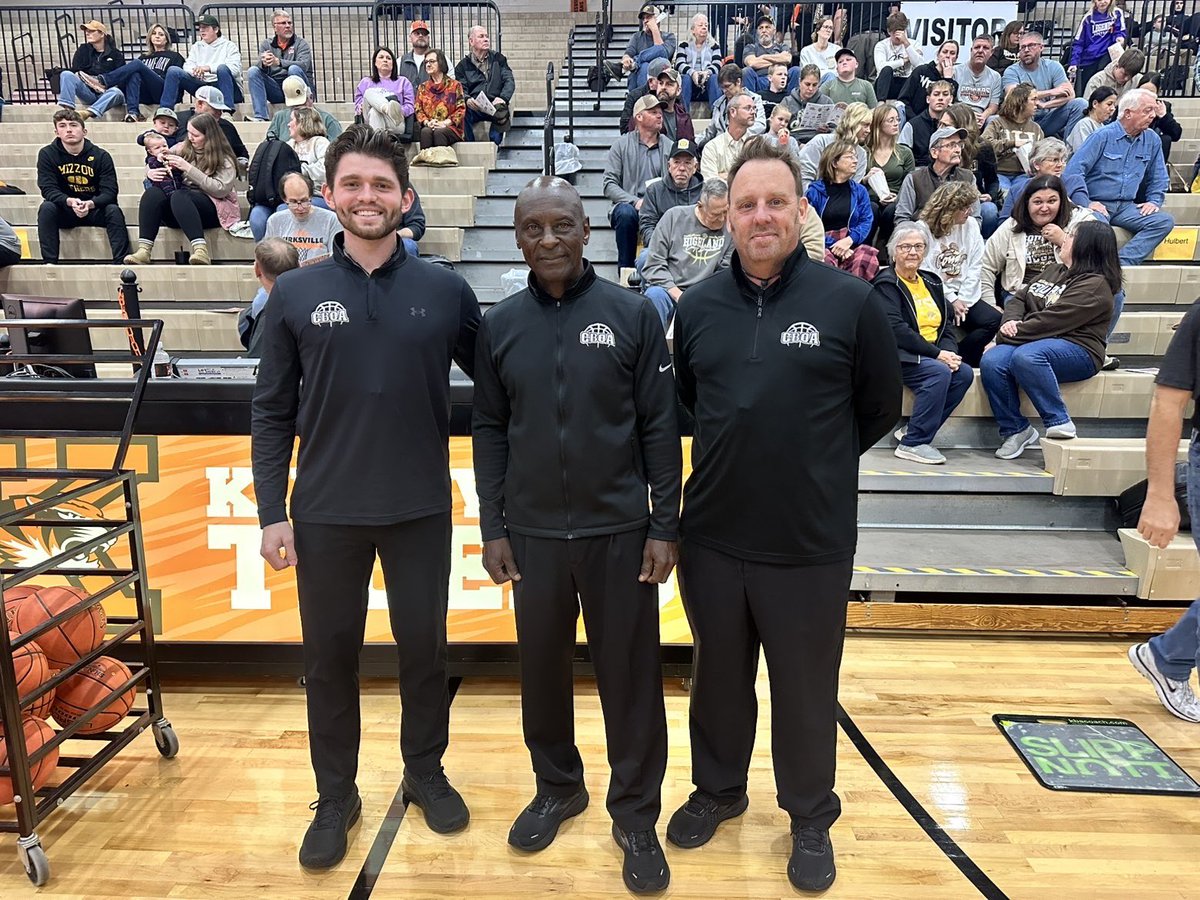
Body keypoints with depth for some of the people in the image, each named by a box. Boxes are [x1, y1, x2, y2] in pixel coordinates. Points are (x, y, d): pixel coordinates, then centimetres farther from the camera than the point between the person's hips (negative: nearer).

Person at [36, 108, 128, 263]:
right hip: (64, 211, 1)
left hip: (95, 209, -1)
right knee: (46, 207, -28)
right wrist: (70, 202, -34)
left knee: (113, 210, -29)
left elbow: (109, 192, -13)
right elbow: (48, 189, -12)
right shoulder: (47, 154, -4)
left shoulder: (101, 156, -6)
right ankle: (49, 262, -28)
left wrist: (90, 204, -34)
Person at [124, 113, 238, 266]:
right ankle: (143, 251, -36)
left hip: (212, 209, -5)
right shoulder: (183, 149, 15)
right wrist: (150, 172, -3)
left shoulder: (224, 159, 2)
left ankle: (200, 249, -48)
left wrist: (189, 169, -15)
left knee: (179, 196, -34)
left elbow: (221, 189, -14)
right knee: (152, 194, -24)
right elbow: (151, 165, 23)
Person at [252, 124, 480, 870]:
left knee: (425, 647, 13)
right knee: (330, 657, 12)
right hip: (326, 513, 1)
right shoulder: (296, 294, -1)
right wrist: (273, 513, -3)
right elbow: (272, 413, 1)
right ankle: (336, 796, 33)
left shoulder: (446, 290, -2)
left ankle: (427, 773, 36)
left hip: (421, 508, 0)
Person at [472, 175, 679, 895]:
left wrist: (665, 526, -5)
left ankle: (637, 816, 26)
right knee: (543, 668, 15)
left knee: (630, 675, 7)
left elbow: (661, 428, -3)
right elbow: (490, 430, 6)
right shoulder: (499, 325, 3)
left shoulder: (633, 314, -4)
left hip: (619, 530, -2)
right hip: (532, 532, 3)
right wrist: (494, 527, 3)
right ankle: (558, 788, 38)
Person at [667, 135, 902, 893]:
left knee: (806, 688, 14)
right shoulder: (699, 306, 1)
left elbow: (881, 406, 2)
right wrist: (746, 453, 10)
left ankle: (812, 817, 39)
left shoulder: (852, 302, -8)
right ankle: (718, 790, 44)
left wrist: (816, 465, 7)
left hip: (812, 542, -2)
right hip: (712, 535, 3)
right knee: (719, 675, 20)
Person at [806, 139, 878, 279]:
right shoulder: (815, 191, 4)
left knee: (868, 255, -31)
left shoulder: (860, 191, 16)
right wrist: (834, 246, -14)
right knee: (826, 260, -38)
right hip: (823, 246, -3)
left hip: (852, 244, 3)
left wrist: (849, 240, -15)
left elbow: (866, 220, 5)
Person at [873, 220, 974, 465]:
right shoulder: (886, 283, -4)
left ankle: (912, 430, -7)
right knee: (939, 372, -29)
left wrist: (950, 352, -7)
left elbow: (947, 324, 15)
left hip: (932, 355, 7)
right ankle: (912, 443, -19)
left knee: (964, 373, -17)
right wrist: (936, 353, -19)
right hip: (897, 354, -7)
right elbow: (895, 329, -16)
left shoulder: (931, 281, 19)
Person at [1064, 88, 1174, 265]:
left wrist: (1154, 201, 7)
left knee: (1165, 221, -19)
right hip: (1098, 204, -6)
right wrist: (1086, 203, -18)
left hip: (1126, 207, 6)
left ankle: (1122, 262, -30)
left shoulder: (1153, 140, 13)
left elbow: (1158, 179, 24)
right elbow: (1073, 171, -12)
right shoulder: (1104, 136, -3)